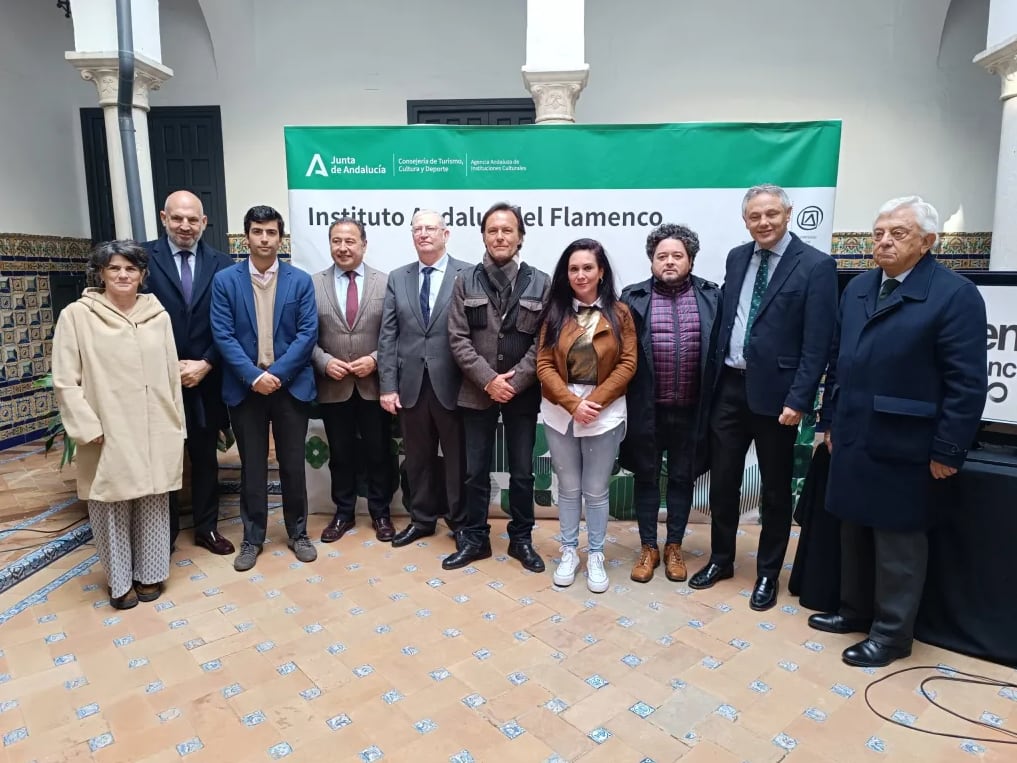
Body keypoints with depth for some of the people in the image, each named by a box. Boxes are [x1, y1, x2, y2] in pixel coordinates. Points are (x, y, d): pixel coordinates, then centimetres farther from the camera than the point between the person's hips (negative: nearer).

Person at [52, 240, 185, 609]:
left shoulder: (158, 315, 3)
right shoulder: (77, 315, -5)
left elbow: (172, 375, 7)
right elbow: (65, 382, -5)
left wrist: (176, 428, 8)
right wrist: (90, 429, -12)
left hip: (155, 434, 2)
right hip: (107, 437, -2)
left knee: (153, 505, 12)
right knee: (111, 509, 8)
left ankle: (149, 574, 30)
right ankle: (119, 581, 27)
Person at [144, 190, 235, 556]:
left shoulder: (221, 263, 2)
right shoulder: (144, 258, -4)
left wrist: (205, 364, -10)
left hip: (205, 379, 2)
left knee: (205, 457, 14)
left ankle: (206, 527, 29)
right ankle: (165, 532, 27)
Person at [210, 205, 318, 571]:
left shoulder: (300, 280, 1)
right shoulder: (225, 280, 1)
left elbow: (308, 333, -5)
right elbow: (223, 335, -5)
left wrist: (277, 373, -14)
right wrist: (253, 376, -16)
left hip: (291, 385, 0)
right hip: (245, 387, 0)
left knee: (293, 464, 9)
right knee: (252, 466, 9)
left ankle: (297, 533, 24)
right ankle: (252, 538, 23)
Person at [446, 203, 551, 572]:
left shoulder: (541, 283, 0)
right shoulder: (465, 282, 2)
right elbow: (458, 340, -3)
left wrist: (514, 381, -14)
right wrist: (489, 379, -13)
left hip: (523, 394, 0)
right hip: (477, 392, 1)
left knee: (522, 472, 10)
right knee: (476, 471, 10)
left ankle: (521, 539, 27)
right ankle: (475, 538, 27)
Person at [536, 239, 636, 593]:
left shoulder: (619, 313, 0)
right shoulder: (555, 313, 3)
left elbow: (627, 364, -4)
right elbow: (544, 366, -2)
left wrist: (593, 401, -14)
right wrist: (572, 404, -14)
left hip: (604, 414, -1)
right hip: (560, 413, 1)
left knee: (596, 491, 8)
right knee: (568, 488, 12)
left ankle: (596, 556, 24)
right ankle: (569, 552, 28)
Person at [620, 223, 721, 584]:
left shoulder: (710, 296, 2)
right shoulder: (634, 298, -1)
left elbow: (720, 350, 2)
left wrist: (714, 402, -1)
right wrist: (624, 402, -4)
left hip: (690, 409, 1)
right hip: (647, 408, -1)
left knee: (682, 478, 13)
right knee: (646, 477, 10)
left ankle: (674, 547, 29)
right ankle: (648, 548, 26)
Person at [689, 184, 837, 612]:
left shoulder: (816, 266, -8)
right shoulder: (737, 257, 9)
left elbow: (817, 344, -12)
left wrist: (798, 400, -16)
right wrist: (712, 377, 7)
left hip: (774, 392, -4)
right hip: (729, 386, 5)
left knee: (775, 489, 11)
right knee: (722, 480, 13)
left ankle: (767, 574, 28)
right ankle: (720, 560, 32)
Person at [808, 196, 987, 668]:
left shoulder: (955, 294, -11)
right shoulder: (857, 288, 10)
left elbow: (967, 383, -14)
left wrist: (948, 451, -15)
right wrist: (831, 421, 12)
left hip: (904, 447, -6)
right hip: (854, 440, 6)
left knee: (898, 543, 8)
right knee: (854, 532, 18)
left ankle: (892, 632, 25)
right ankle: (856, 610, 36)